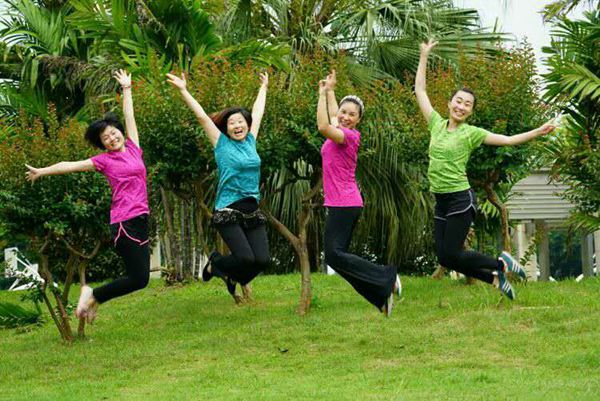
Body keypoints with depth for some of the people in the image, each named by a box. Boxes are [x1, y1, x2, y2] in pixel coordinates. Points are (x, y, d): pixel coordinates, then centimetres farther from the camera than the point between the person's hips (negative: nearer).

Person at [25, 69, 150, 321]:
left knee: (139, 278, 4)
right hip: (124, 222, -6)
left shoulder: (134, 149, 13)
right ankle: (94, 296, 3)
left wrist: (126, 89, 30)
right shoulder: (104, 160, 1)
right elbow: (71, 166, 5)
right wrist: (42, 172, 9)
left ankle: (93, 297, 15)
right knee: (138, 279, -12)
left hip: (141, 220, 6)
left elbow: (129, 116, 22)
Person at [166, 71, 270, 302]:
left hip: (252, 211, 5)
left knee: (262, 260, -8)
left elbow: (257, 113, 25)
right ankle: (215, 263, 13)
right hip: (228, 212, -5)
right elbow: (201, 116, -3)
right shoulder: (222, 143, 0)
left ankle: (235, 279, 24)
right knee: (245, 258, -20)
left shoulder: (250, 141, 12)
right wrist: (183, 91, -5)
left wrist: (263, 88, 36)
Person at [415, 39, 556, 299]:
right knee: (444, 257, 2)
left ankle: (500, 264, 10)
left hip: (460, 199, -6)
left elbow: (508, 140, -3)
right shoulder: (437, 125, 8)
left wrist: (538, 132, -12)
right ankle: (495, 278, 18)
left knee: (450, 255, -12)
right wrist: (424, 57, 13)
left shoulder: (471, 133, -4)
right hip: (441, 201, 6)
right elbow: (420, 90, 13)